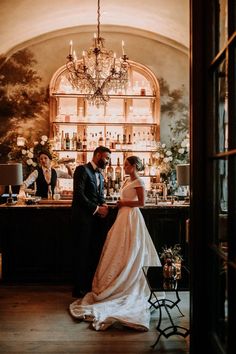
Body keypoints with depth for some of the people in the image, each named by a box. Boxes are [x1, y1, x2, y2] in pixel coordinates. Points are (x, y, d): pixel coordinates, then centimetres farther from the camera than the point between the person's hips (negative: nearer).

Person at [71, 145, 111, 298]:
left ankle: (92, 285, 20)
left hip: (97, 218, 8)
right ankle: (79, 289, 12)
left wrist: (104, 205, -2)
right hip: (83, 217, -8)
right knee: (82, 254, 1)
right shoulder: (82, 170, -9)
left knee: (96, 253, 9)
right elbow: (79, 194, -17)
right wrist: (96, 209, -14)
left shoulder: (100, 175, 17)